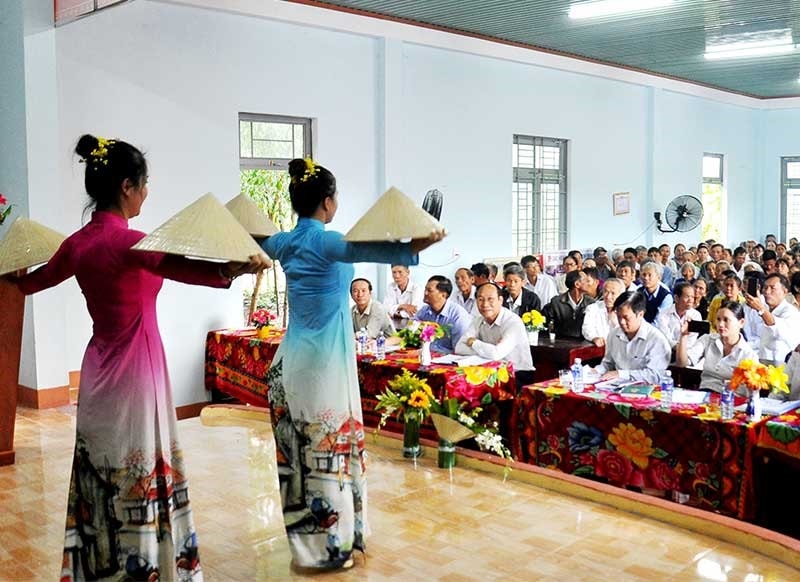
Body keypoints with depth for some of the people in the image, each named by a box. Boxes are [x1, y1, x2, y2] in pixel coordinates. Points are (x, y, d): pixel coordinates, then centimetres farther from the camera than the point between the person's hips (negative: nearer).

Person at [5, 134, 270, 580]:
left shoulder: (77, 243, 5)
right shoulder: (127, 240, -18)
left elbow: (34, 280, 24)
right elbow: (180, 267, -39)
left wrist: (15, 277, 48)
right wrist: (233, 269, -56)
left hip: (98, 370, 8)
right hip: (135, 369, -8)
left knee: (103, 472, 17)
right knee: (139, 474, 1)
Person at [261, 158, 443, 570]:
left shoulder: (284, 242, 7)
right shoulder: (324, 242, -16)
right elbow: (362, 250, -37)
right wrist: (413, 248, -52)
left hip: (291, 357, 8)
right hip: (324, 359, -8)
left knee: (298, 446, 14)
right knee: (329, 446, 0)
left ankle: (303, 538, 26)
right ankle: (326, 546, 7)